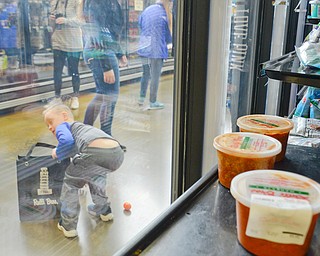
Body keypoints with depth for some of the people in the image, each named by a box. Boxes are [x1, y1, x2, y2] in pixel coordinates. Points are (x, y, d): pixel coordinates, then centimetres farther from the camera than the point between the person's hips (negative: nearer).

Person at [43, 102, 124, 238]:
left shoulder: (62, 126, 18)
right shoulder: (81, 126, 42)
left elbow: (67, 141, -6)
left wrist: (58, 153, 14)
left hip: (97, 152, -8)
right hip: (117, 153, 8)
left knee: (71, 180, 19)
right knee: (95, 173, 39)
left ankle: (68, 224, 24)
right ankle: (103, 209, 50)